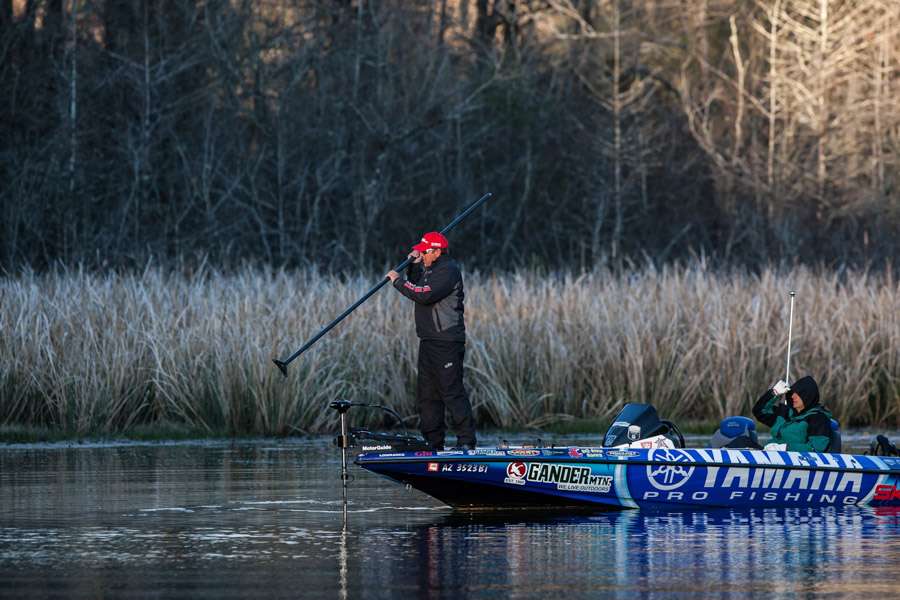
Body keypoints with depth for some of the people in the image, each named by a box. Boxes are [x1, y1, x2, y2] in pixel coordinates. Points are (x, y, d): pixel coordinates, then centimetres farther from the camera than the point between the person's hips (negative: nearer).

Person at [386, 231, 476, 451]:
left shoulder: (448, 271, -14)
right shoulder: (431, 270, 18)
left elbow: (425, 295, -24)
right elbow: (417, 288, 31)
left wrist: (399, 281, -14)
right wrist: (414, 265, 17)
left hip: (447, 343, -11)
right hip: (429, 340, 11)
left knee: (452, 392, -12)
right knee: (426, 394, 11)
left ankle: (466, 442, -12)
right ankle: (433, 442, 15)